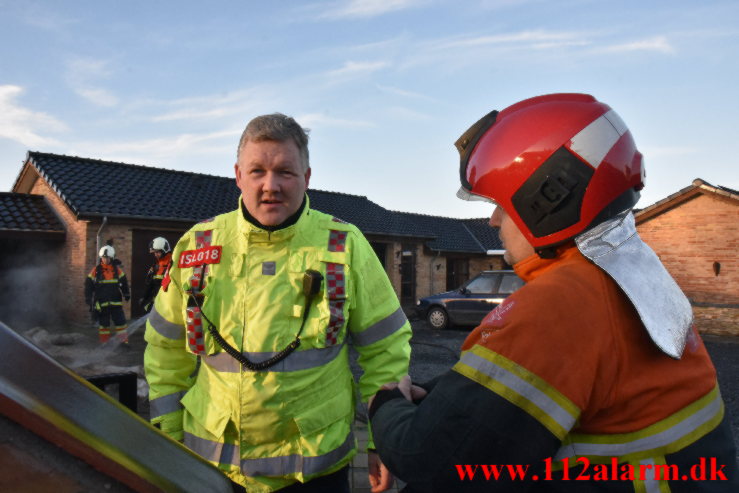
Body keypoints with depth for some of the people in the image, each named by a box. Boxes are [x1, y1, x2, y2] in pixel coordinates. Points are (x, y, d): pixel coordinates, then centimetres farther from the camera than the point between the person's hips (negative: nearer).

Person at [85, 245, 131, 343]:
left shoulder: (117, 269, 3)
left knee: (120, 322, -2)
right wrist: (88, 299, -1)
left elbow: (124, 282, 14)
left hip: (116, 302, 1)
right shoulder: (96, 270, -1)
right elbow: (88, 284, 2)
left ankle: (124, 341, 3)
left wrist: (126, 294, 10)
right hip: (101, 302, -1)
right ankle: (104, 343, 15)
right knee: (103, 324, 7)